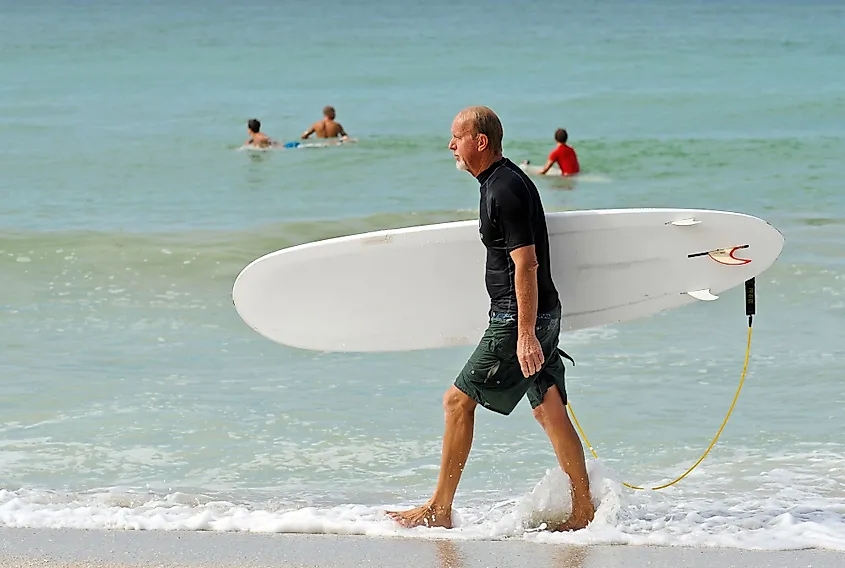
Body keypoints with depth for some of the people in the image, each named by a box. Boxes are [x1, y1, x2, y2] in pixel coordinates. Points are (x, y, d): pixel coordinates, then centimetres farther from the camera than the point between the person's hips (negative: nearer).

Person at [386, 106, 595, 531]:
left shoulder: (505, 191, -17)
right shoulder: (503, 181, 15)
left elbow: (526, 265, -22)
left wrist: (525, 335, -25)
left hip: (518, 318, -10)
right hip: (542, 314, 10)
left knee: (458, 401, -2)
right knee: (549, 409, 7)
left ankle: (439, 510, 3)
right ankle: (584, 511, 6)